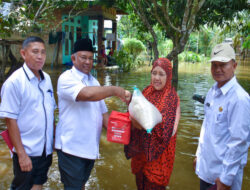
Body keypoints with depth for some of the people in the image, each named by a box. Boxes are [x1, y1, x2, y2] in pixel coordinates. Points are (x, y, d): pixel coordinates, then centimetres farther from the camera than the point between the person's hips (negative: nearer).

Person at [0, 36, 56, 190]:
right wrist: (21, 154, -16)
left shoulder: (47, 78, 5)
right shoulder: (14, 82, -15)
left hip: (46, 149, 6)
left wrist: (54, 140, 10)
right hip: (26, 153, -5)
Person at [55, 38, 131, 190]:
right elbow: (87, 94, -32)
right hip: (71, 147, -7)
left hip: (91, 147, 7)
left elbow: (102, 111, 13)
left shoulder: (94, 81, 12)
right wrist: (114, 90, -23)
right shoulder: (66, 79, -12)